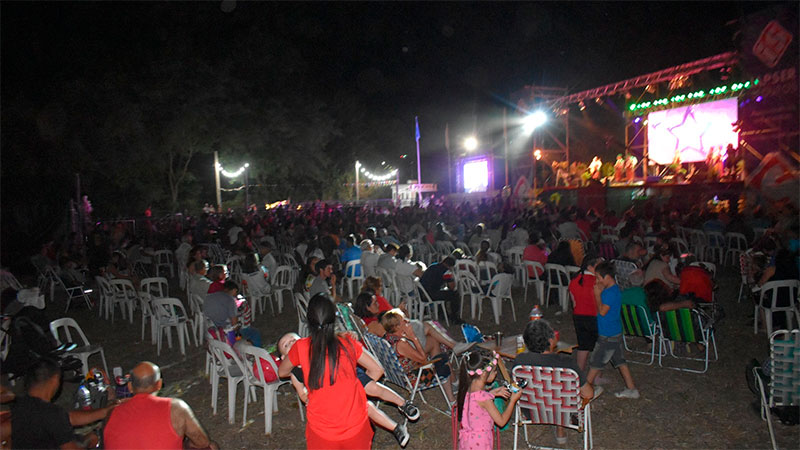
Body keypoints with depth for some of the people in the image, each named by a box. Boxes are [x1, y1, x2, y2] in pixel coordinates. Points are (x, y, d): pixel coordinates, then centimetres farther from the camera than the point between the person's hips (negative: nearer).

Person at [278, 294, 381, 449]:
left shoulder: (301, 347, -10)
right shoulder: (348, 343, -7)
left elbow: (282, 372, 11)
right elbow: (376, 370, 4)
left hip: (322, 432, 0)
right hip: (355, 426, 1)